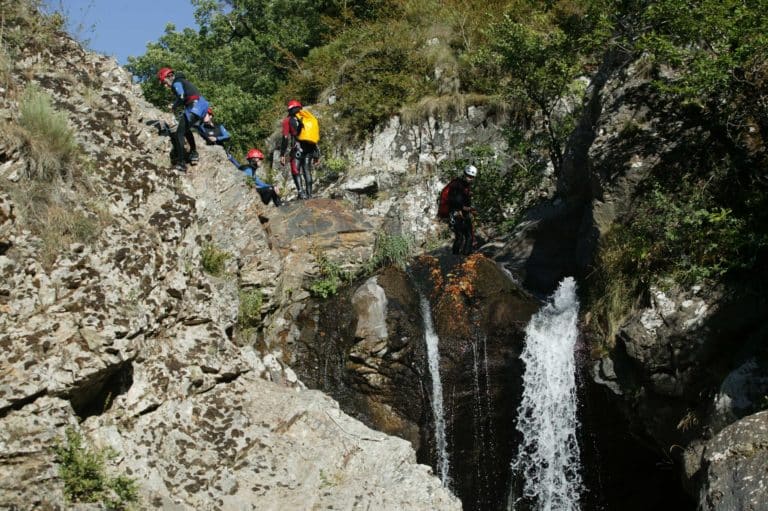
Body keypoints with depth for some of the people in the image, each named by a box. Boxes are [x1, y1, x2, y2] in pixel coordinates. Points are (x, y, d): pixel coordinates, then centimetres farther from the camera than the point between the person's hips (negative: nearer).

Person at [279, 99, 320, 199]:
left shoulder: (288, 120, 6)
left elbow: (285, 138, -3)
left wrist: (282, 155, -2)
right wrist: (316, 155, 22)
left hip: (297, 149, -4)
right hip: (309, 149, 4)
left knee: (296, 171, -1)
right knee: (307, 172, 10)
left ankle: (301, 192, -18)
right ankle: (309, 194, 7)